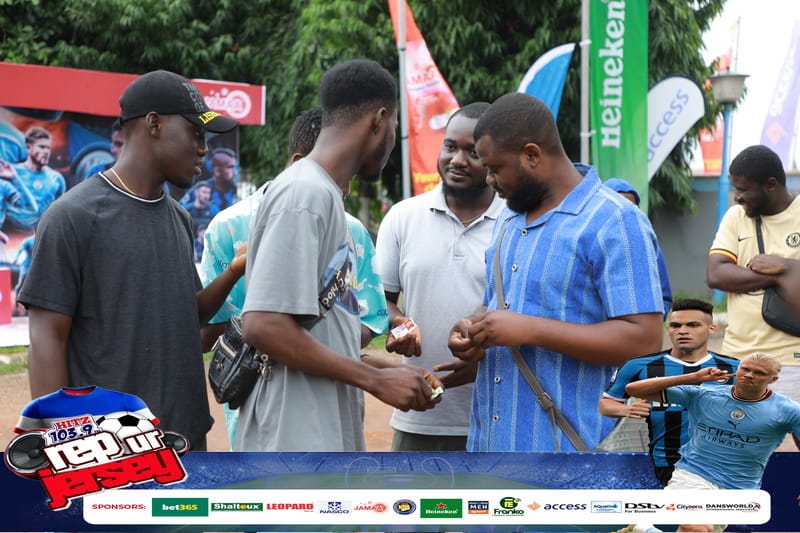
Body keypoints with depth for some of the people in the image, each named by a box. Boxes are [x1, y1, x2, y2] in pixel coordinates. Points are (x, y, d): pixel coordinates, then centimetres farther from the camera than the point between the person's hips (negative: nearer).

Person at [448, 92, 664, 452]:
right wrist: (474, 331, 3)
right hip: (490, 443, 8)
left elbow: (643, 338, -18)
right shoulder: (509, 220, 15)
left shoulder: (615, 222, -11)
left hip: (568, 450, -8)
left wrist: (529, 330, -22)